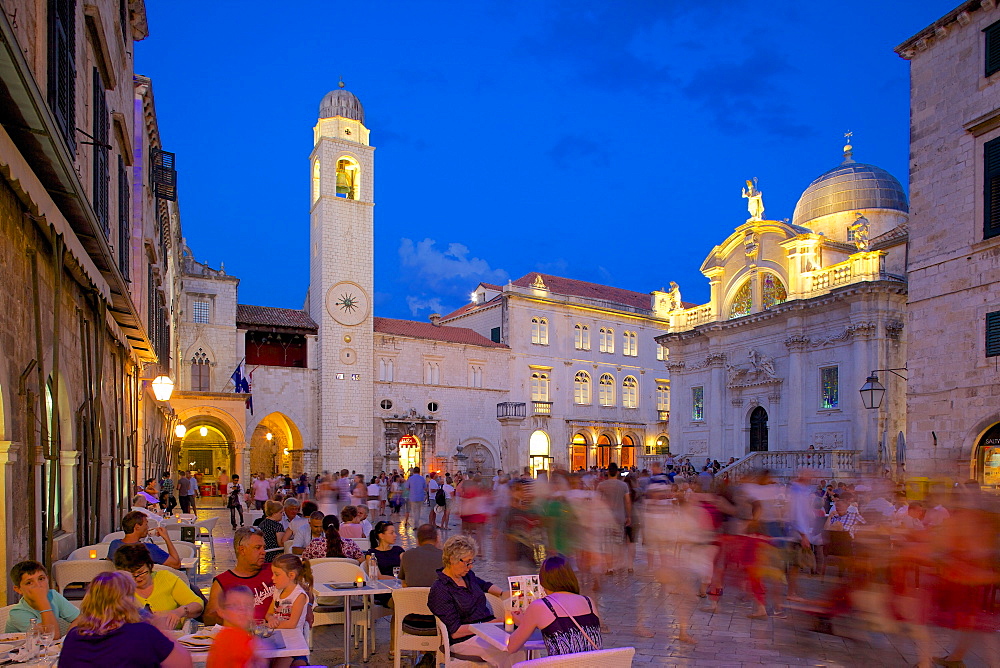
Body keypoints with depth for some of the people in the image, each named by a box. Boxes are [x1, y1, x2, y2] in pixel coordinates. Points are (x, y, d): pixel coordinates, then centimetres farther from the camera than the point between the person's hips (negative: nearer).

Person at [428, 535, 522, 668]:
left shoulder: (467, 575, 12)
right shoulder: (440, 590, -12)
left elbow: (485, 585, 36)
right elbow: (455, 632, -15)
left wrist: (503, 594, 19)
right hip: (464, 640, -7)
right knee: (511, 652, -32)